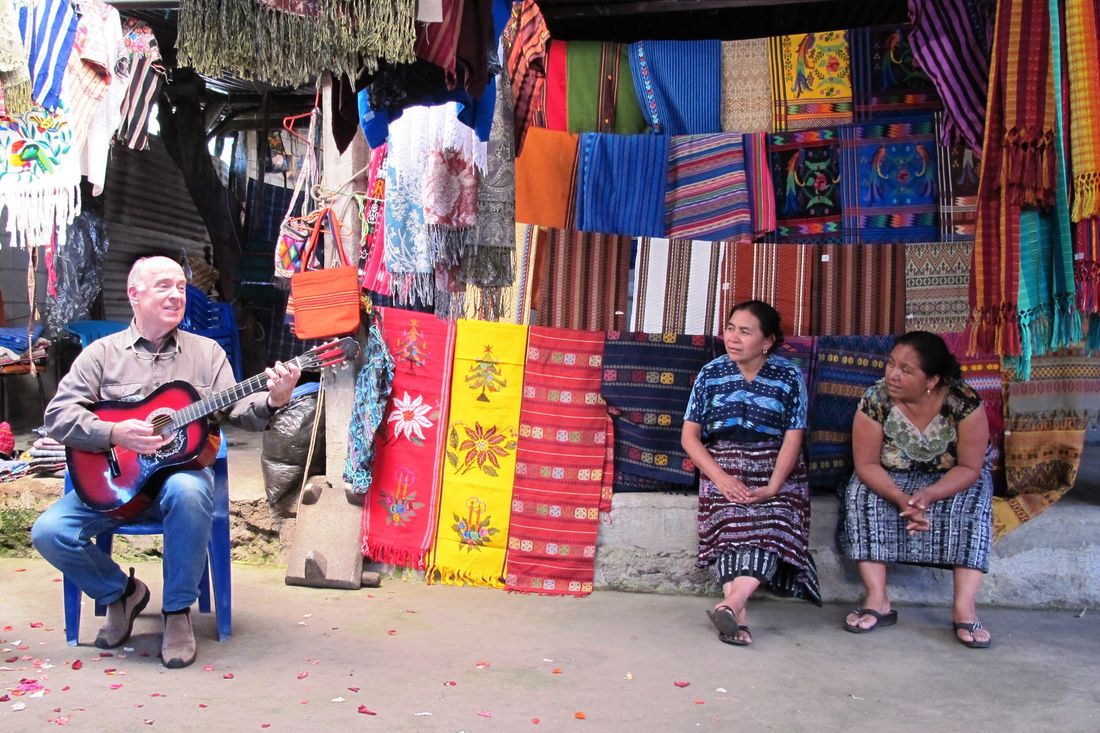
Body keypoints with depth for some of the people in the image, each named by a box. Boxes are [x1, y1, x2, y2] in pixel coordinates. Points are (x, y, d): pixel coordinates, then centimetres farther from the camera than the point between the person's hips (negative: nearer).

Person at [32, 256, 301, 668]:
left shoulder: (206, 352, 10)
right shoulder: (102, 353, 7)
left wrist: (273, 401, -22)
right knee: (49, 531, -20)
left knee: (187, 491, -37)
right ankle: (121, 592, 10)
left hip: (180, 469, -1)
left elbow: (236, 411, 0)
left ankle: (178, 610, -16)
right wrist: (114, 434, -17)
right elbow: (58, 415, 0)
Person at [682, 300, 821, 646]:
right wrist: (721, 478, -15)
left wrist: (772, 487, -20)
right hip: (724, 470, 1)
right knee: (727, 524, -25)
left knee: (772, 526, -26)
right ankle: (739, 616, -34)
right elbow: (689, 436, 0)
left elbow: (793, 438, -6)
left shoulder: (789, 375, -2)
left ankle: (730, 603, -39)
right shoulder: (710, 374, 1)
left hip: (776, 472, 0)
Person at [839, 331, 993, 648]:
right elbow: (866, 464, -19)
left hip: (952, 478, -1)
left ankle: (965, 607, -30)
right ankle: (877, 601, -27)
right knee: (860, 494, -26)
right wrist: (901, 498, -36)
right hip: (892, 479, 1)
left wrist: (929, 495, -38)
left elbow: (970, 467, -21)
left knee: (973, 504, -30)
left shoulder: (964, 403, -25)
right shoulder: (875, 400, -23)